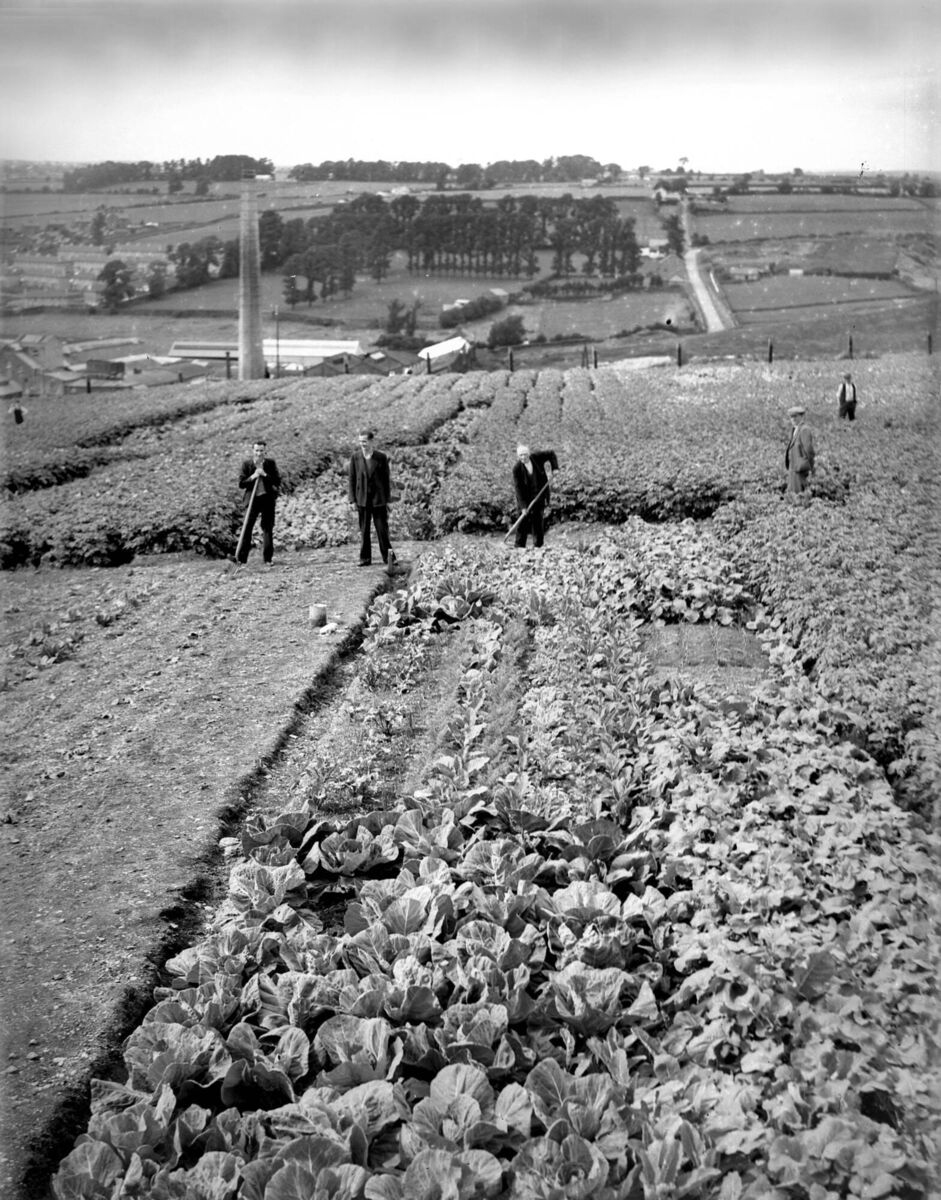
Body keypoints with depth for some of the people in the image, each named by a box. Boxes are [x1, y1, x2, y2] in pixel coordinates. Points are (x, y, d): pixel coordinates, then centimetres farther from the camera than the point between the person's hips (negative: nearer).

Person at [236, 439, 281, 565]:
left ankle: (267, 558, 10)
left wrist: (265, 475, -14)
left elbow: (278, 482, -2)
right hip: (253, 498, -1)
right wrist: (253, 477, -15)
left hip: (268, 498, 1)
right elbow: (241, 483, -1)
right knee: (247, 527, -4)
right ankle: (240, 558, -1)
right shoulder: (246, 464, 2)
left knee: (268, 528, 4)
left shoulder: (271, 463, 4)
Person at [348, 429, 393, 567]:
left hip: (378, 499, -1)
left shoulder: (381, 457, -2)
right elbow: (352, 479, 5)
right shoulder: (355, 457, 1)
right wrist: (353, 500, 1)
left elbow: (386, 479, 2)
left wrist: (387, 500, 1)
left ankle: (388, 556, 11)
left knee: (382, 529, 1)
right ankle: (365, 558, 12)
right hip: (362, 499, 2)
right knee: (364, 531, 6)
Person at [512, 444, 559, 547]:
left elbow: (551, 453, 5)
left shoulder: (536, 457, -11)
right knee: (524, 520, -8)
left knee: (539, 520, 4)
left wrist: (551, 470, -6)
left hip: (540, 495, 3)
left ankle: (538, 545, 9)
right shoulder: (517, 468, -17)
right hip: (526, 497, -2)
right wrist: (523, 506, -23)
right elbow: (518, 488, -18)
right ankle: (519, 546, -3)